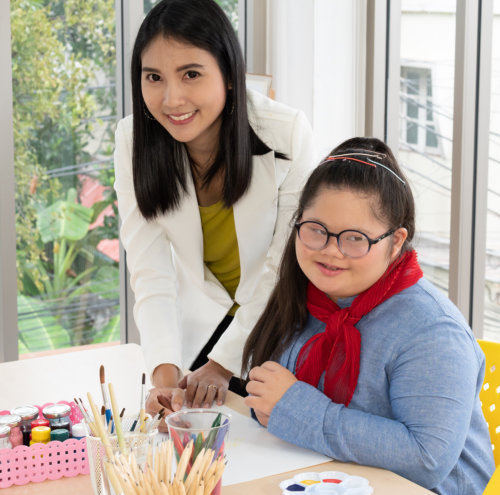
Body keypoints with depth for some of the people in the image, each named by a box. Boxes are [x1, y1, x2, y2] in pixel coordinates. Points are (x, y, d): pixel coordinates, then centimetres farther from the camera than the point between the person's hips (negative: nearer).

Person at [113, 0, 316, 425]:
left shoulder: (288, 134, -25)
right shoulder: (134, 140, -17)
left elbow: (286, 267, -18)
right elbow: (151, 273, -19)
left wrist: (223, 363, -20)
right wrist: (164, 370, -34)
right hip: (197, 325, 2)